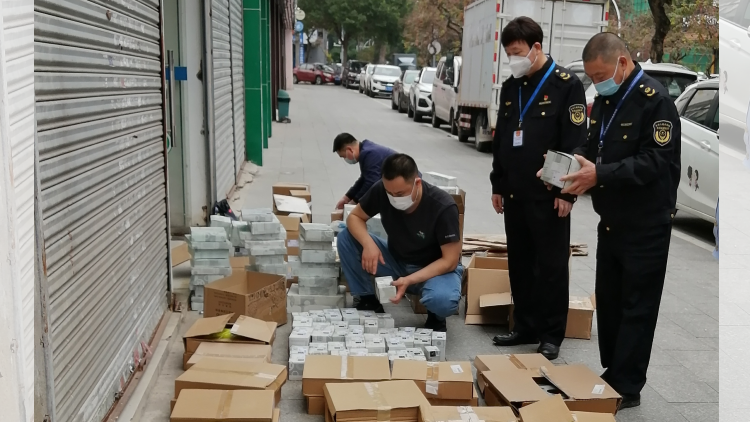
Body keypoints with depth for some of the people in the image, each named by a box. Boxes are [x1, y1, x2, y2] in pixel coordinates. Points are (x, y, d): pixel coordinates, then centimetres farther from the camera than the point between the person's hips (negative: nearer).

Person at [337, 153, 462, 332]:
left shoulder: (443, 207, -29)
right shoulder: (381, 190, -19)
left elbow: (450, 261, -24)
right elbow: (354, 217, -6)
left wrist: (410, 280, -36)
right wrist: (368, 243, -28)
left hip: (436, 268, -4)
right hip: (395, 260, 4)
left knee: (443, 300, -38)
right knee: (346, 237, -16)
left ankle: (436, 317, 0)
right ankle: (369, 301, 0)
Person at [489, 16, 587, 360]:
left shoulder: (566, 84, -7)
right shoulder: (510, 88, 12)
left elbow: (575, 142, -11)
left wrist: (567, 192, -15)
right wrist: (498, 185, 15)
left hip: (548, 195, -6)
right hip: (515, 193, 6)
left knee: (551, 266, 1)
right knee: (520, 264, 12)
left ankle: (551, 335, 11)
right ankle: (525, 327, 23)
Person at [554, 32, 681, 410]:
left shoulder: (655, 100, -17)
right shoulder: (604, 100, 9)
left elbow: (656, 161, -24)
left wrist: (600, 174, -29)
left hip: (646, 226, -8)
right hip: (611, 221, 8)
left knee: (636, 308, 1)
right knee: (607, 301, 14)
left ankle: (626, 388, 12)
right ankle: (611, 374, 28)